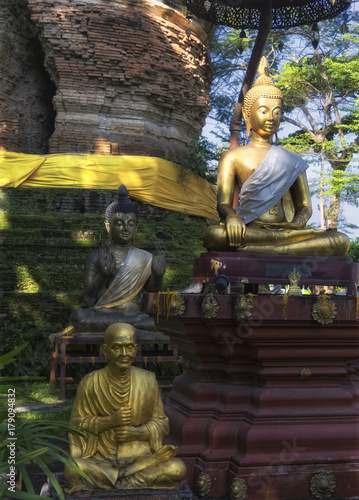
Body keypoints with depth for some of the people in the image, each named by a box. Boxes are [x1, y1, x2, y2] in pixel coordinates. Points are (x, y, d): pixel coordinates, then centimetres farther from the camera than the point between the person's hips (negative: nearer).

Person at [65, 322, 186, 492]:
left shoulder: (148, 381, 1)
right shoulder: (90, 383, -3)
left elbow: (161, 423, 7)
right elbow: (76, 424, 1)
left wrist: (139, 432, -13)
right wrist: (109, 421, -15)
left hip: (141, 457, 2)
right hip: (100, 460, -2)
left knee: (177, 468, -27)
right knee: (72, 469, -33)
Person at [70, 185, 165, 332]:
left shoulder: (145, 259, 10)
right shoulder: (96, 257, 5)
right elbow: (88, 301, 0)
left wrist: (158, 276, -7)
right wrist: (102, 275, -17)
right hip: (101, 316, 2)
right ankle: (136, 323, -26)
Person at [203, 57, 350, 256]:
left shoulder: (292, 161, 23)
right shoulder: (233, 157, 15)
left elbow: (305, 205, 18)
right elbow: (223, 203, 5)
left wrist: (297, 222, -9)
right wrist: (231, 216, -22)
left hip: (287, 229, 3)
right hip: (249, 231, -3)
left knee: (342, 241, -26)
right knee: (213, 235, -39)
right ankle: (290, 242, -32)